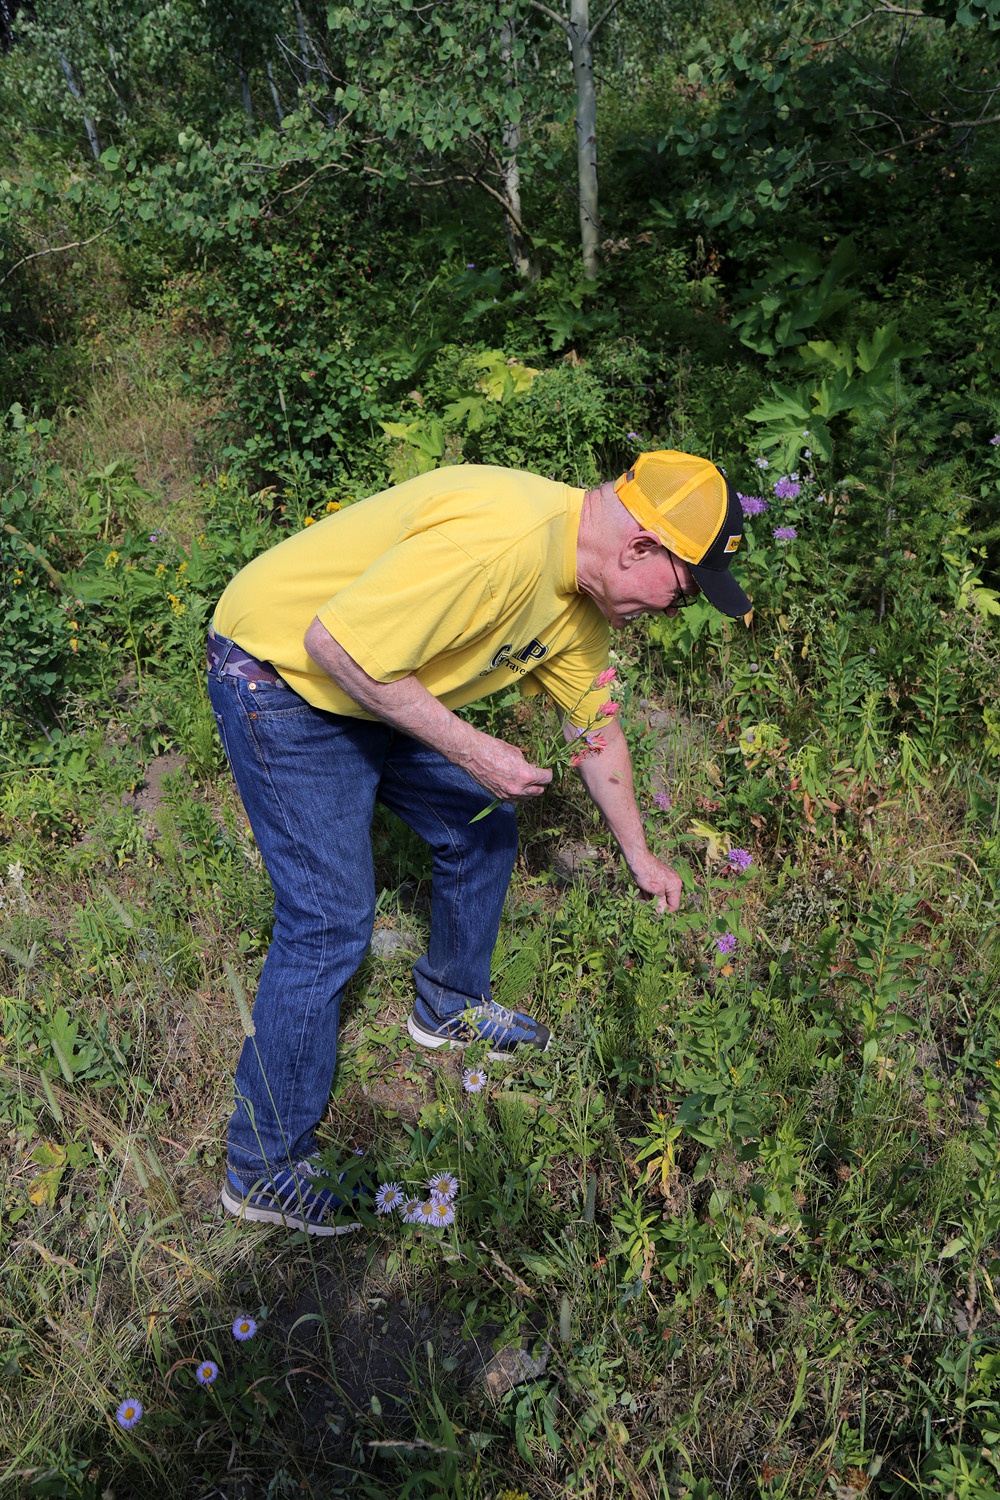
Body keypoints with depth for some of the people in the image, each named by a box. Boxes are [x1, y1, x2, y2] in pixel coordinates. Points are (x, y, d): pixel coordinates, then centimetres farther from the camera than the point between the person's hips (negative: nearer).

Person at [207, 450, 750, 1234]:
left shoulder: (580, 588, 0)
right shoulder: (498, 540, -32)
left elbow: (595, 722, 13)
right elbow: (335, 643, -31)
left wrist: (639, 856, 20)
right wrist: (472, 750, -25)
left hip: (378, 686, 9)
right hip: (280, 675, -9)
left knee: (485, 831, 14)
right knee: (331, 919, -9)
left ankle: (451, 1006, 40)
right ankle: (264, 1168, 10)